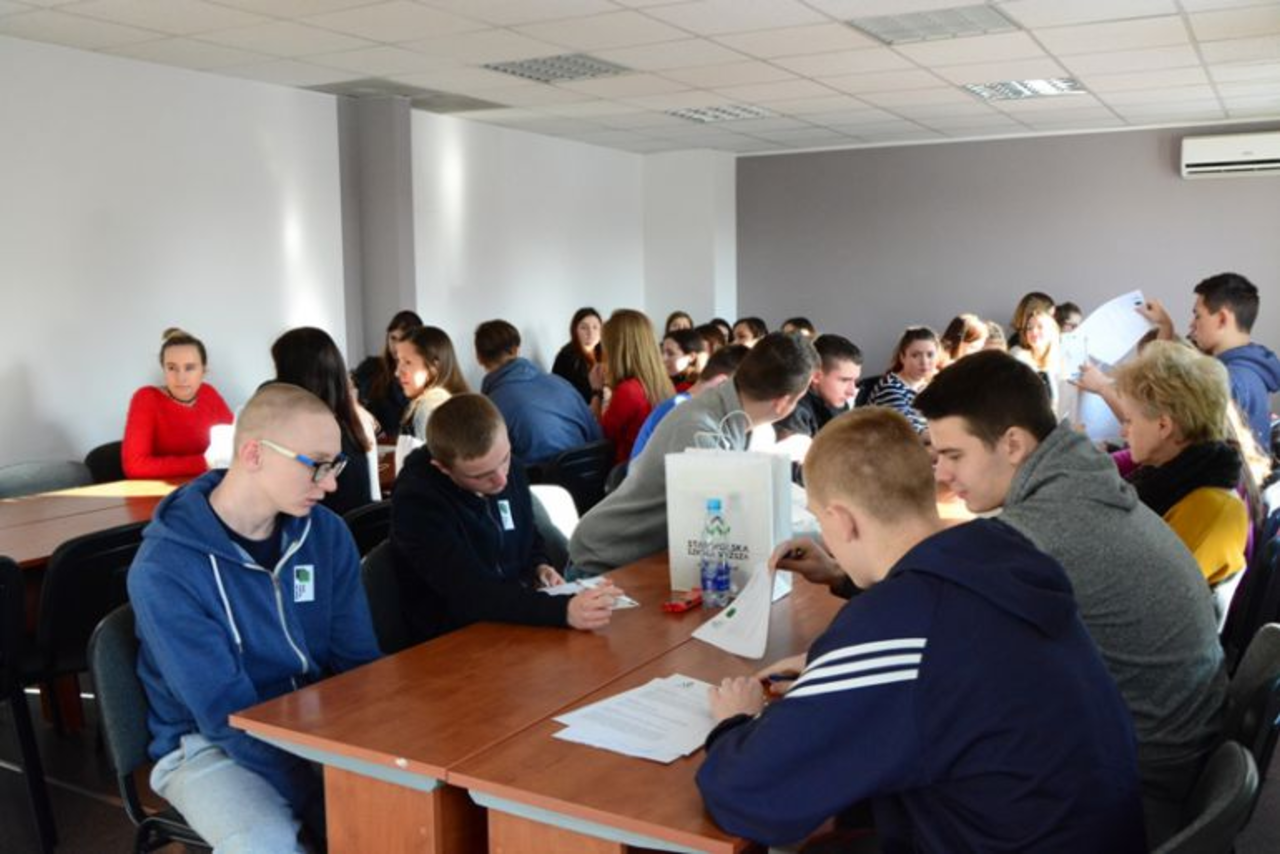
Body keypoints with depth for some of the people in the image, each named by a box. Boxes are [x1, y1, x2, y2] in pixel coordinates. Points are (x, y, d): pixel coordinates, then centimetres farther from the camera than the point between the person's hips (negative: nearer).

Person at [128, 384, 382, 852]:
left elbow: (358, 661, 1)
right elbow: (227, 715, -21)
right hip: (209, 745, -4)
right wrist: (328, 806, -27)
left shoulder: (326, 532, -3)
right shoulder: (164, 568, -19)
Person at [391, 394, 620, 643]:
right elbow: (471, 595, -29)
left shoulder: (509, 469, -1)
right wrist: (562, 610, -38)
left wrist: (539, 567, -2)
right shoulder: (416, 503, -20)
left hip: (519, 619, 6)